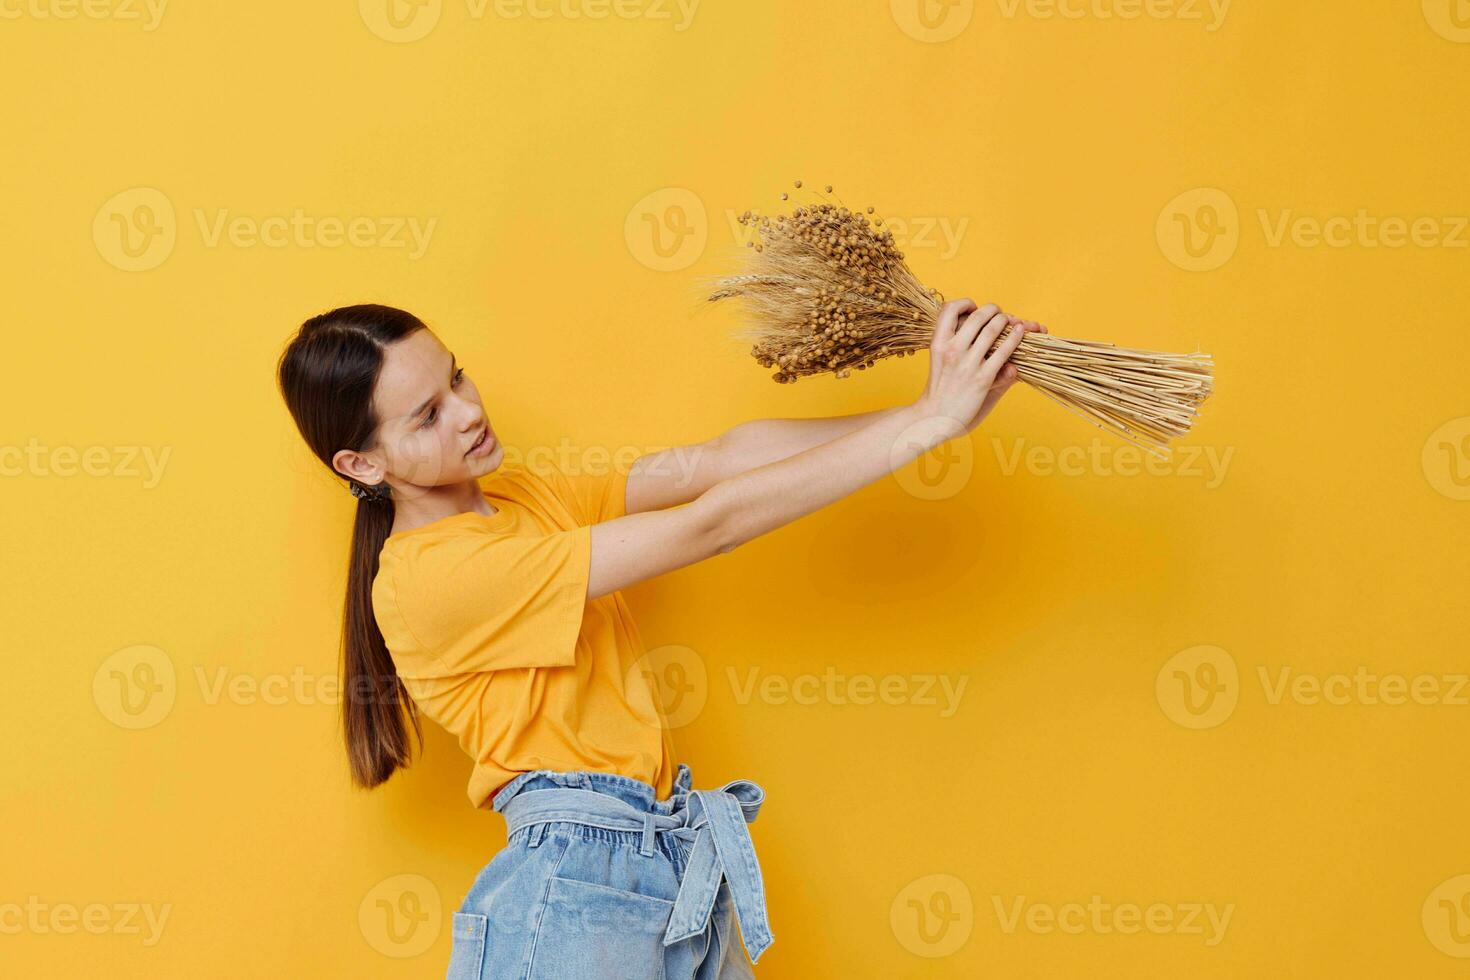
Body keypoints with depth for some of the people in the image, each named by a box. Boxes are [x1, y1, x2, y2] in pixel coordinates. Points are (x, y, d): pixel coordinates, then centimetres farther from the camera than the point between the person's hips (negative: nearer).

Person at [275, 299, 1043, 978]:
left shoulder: (527, 497, 8)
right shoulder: (427, 575, -17)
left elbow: (720, 460, -3)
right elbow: (707, 525, -20)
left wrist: (931, 406, -13)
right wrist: (930, 421, -17)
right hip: (578, 884, -7)